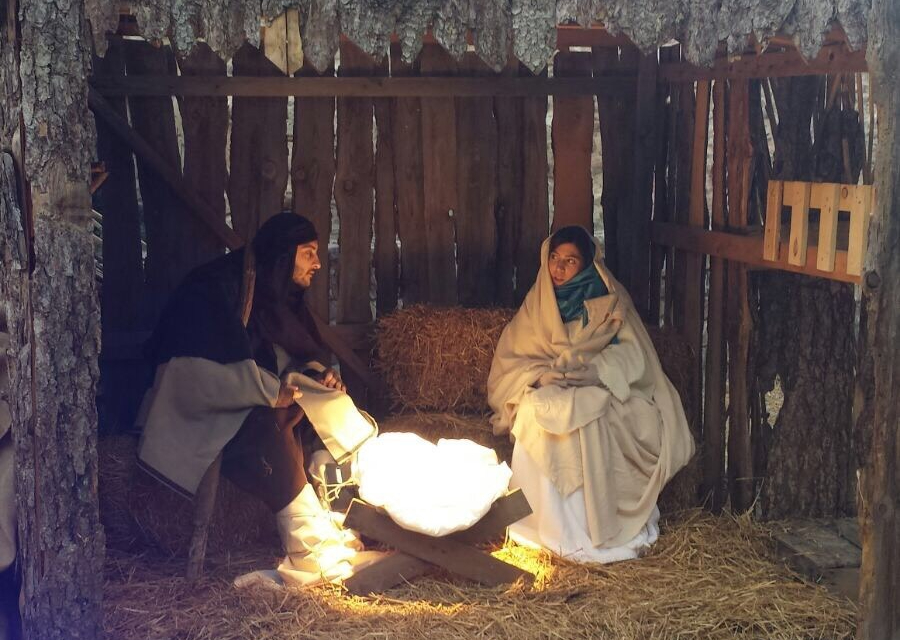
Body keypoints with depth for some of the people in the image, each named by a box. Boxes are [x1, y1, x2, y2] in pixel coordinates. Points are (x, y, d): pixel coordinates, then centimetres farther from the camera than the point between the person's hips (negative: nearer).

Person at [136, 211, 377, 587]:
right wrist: (270, 392, -26)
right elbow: (191, 372, -27)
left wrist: (316, 373, -8)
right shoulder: (215, 288, -19)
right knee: (266, 427, -35)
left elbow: (301, 355, 17)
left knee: (323, 404, -12)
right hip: (201, 409, -8)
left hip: (255, 404, 9)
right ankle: (315, 553, -35)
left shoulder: (281, 296, 7)